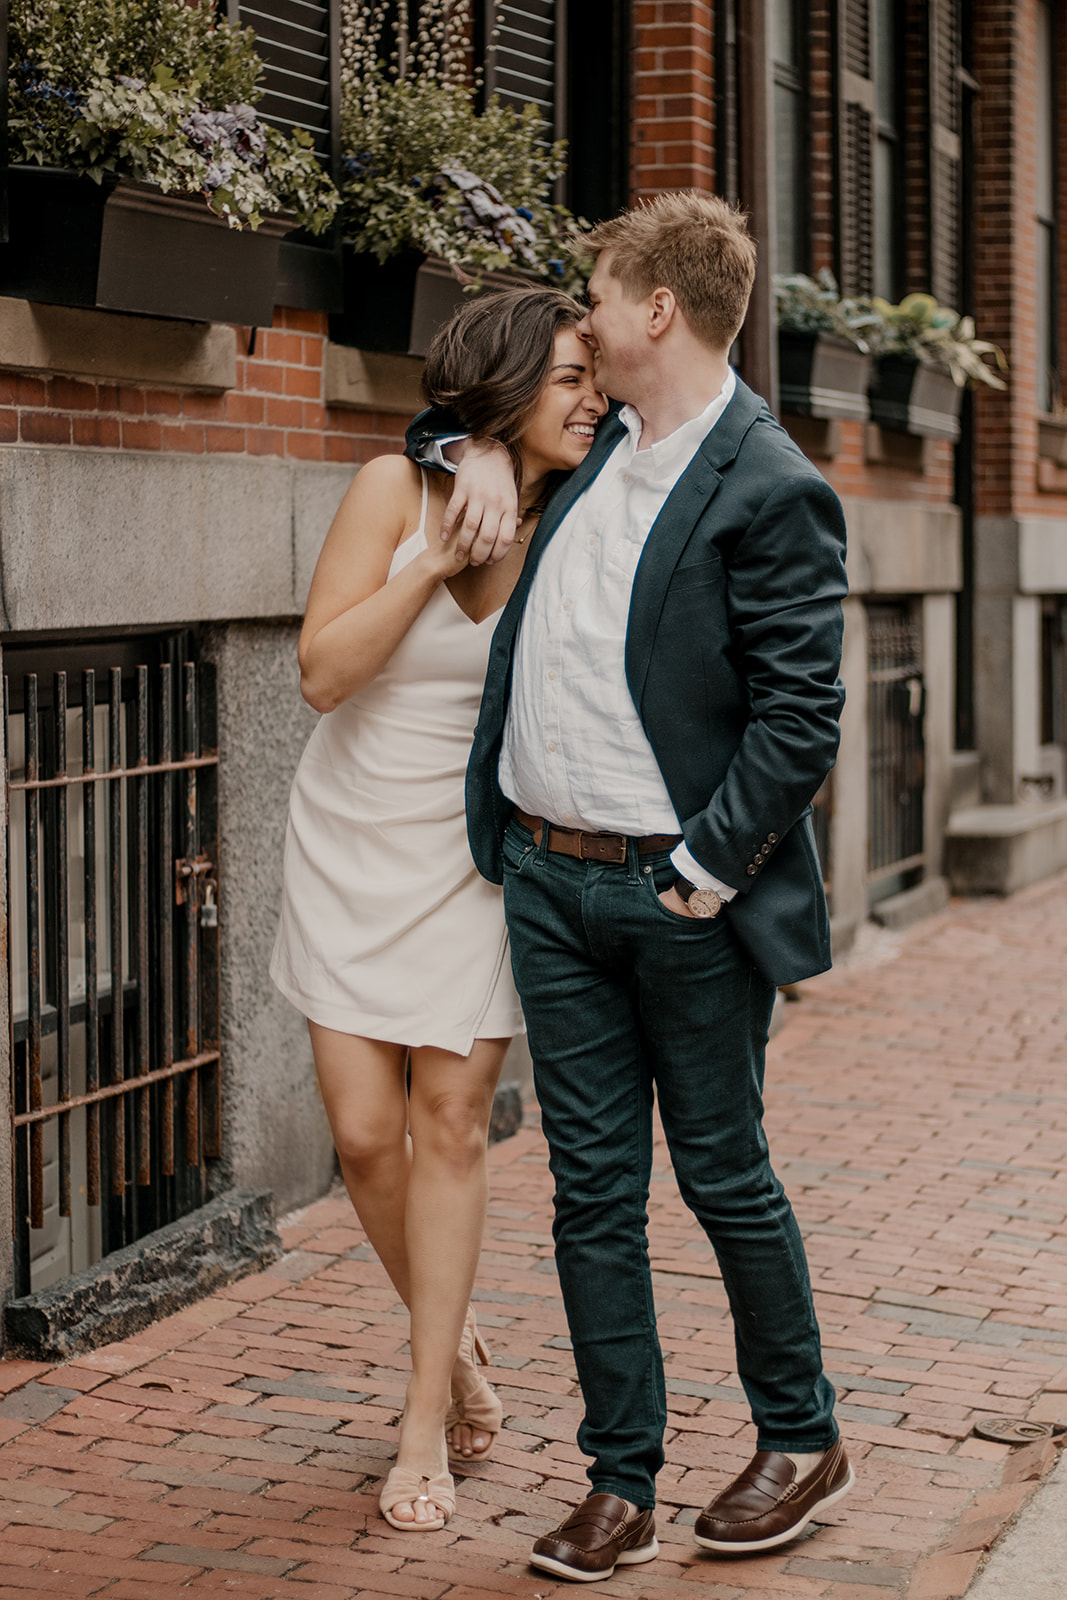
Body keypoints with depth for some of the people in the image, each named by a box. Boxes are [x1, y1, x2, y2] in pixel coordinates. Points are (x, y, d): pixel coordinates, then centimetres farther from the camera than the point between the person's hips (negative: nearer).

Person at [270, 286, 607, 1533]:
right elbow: (324, 671, -14)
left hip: (478, 849, 0)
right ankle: (453, 1345, 28)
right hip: (351, 841, 0)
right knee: (365, 1133, 0)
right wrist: (440, 558, -20)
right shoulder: (397, 490, -10)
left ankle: (427, 1424, 8)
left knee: (450, 1123, -3)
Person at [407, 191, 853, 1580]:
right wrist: (476, 453, 7)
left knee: (724, 1175, 7)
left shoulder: (769, 492, -13)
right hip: (549, 880, 7)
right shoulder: (592, 451, 11)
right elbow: (456, 415, 30)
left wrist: (706, 871, -16)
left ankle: (803, 1441, 28)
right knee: (592, 1191, 8)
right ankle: (620, 1487, 16)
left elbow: (802, 716, -16)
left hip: (682, 898, -6)